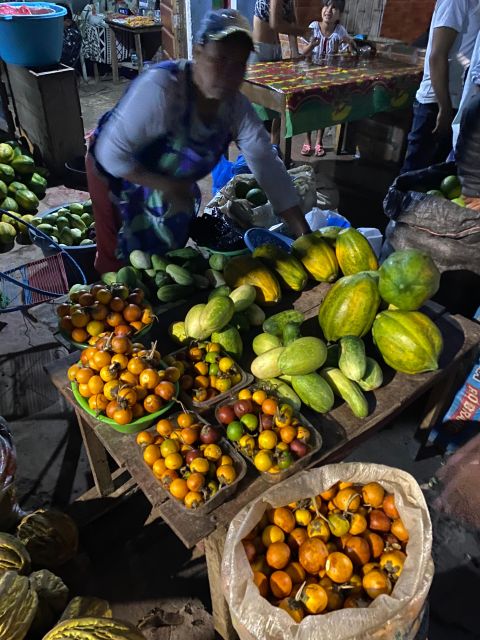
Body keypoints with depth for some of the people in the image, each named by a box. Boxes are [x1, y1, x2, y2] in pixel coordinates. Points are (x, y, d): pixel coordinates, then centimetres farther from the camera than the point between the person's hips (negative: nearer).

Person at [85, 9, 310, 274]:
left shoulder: (237, 106, -20)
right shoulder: (161, 87, -37)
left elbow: (268, 165, -20)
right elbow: (111, 153, -33)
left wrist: (304, 237, -25)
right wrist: (168, 187, -31)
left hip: (171, 183, 5)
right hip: (118, 173, -5)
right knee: (118, 262, 4)